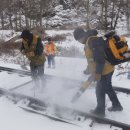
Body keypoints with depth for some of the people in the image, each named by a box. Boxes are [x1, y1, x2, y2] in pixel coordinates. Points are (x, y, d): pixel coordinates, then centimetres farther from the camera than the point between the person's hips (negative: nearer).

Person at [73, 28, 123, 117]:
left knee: (100, 91, 5)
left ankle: (100, 111, 24)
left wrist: (97, 72, -24)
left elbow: (100, 57, -27)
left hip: (104, 71, -10)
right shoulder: (90, 41, 11)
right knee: (108, 88, 23)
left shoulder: (93, 40, -21)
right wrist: (91, 70, 25)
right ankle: (117, 105, 39)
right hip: (107, 69, 10)